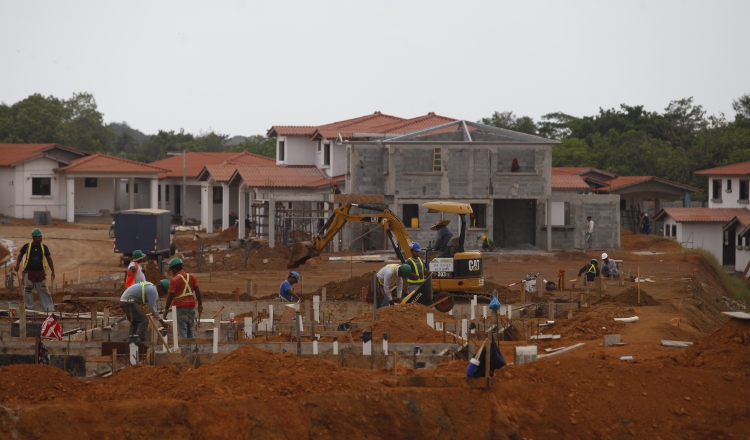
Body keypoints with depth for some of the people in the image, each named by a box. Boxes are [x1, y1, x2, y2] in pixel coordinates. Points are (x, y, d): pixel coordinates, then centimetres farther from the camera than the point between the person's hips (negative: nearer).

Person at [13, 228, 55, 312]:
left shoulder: (44, 247, 2)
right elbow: (20, 255, 11)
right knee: (28, 291, 2)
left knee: (44, 291, 0)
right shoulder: (27, 246, -3)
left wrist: (52, 271, 6)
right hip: (29, 273, -1)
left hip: (40, 273, 1)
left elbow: (49, 259, 9)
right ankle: (29, 308, 15)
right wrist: (17, 265, -3)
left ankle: (49, 308, 4)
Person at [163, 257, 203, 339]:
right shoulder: (191, 277, 7)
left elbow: (170, 296, -9)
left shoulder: (174, 280, -9)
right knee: (190, 329, 14)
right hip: (191, 307, 6)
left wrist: (166, 309, -2)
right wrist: (200, 304, 10)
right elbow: (197, 291, 5)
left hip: (180, 307, -6)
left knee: (182, 330, -4)